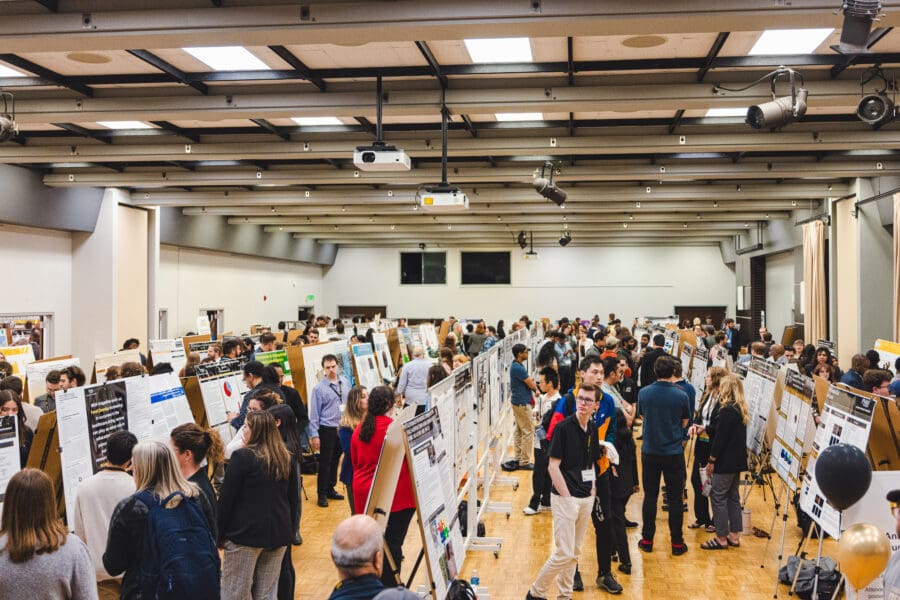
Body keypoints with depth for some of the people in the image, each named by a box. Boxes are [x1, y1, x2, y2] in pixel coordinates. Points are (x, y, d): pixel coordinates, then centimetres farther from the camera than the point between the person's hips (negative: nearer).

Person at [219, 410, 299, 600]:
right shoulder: (286, 458, 7)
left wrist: (220, 533, -1)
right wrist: (290, 530, 21)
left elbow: (227, 498, -10)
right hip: (279, 533, 6)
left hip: (246, 532, -6)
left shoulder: (242, 456, -11)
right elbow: (293, 499, 13)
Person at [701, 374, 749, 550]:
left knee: (718, 498, -1)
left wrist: (711, 460, -13)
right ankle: (734, 535, 20)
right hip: (737, 461, 9)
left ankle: (721, 538, 4)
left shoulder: (726, 410, -19)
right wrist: (705, 428, 18)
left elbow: (720, 437, -19)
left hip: (724, 462, -9)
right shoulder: (740, 409, 9)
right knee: (733, 497, 15)